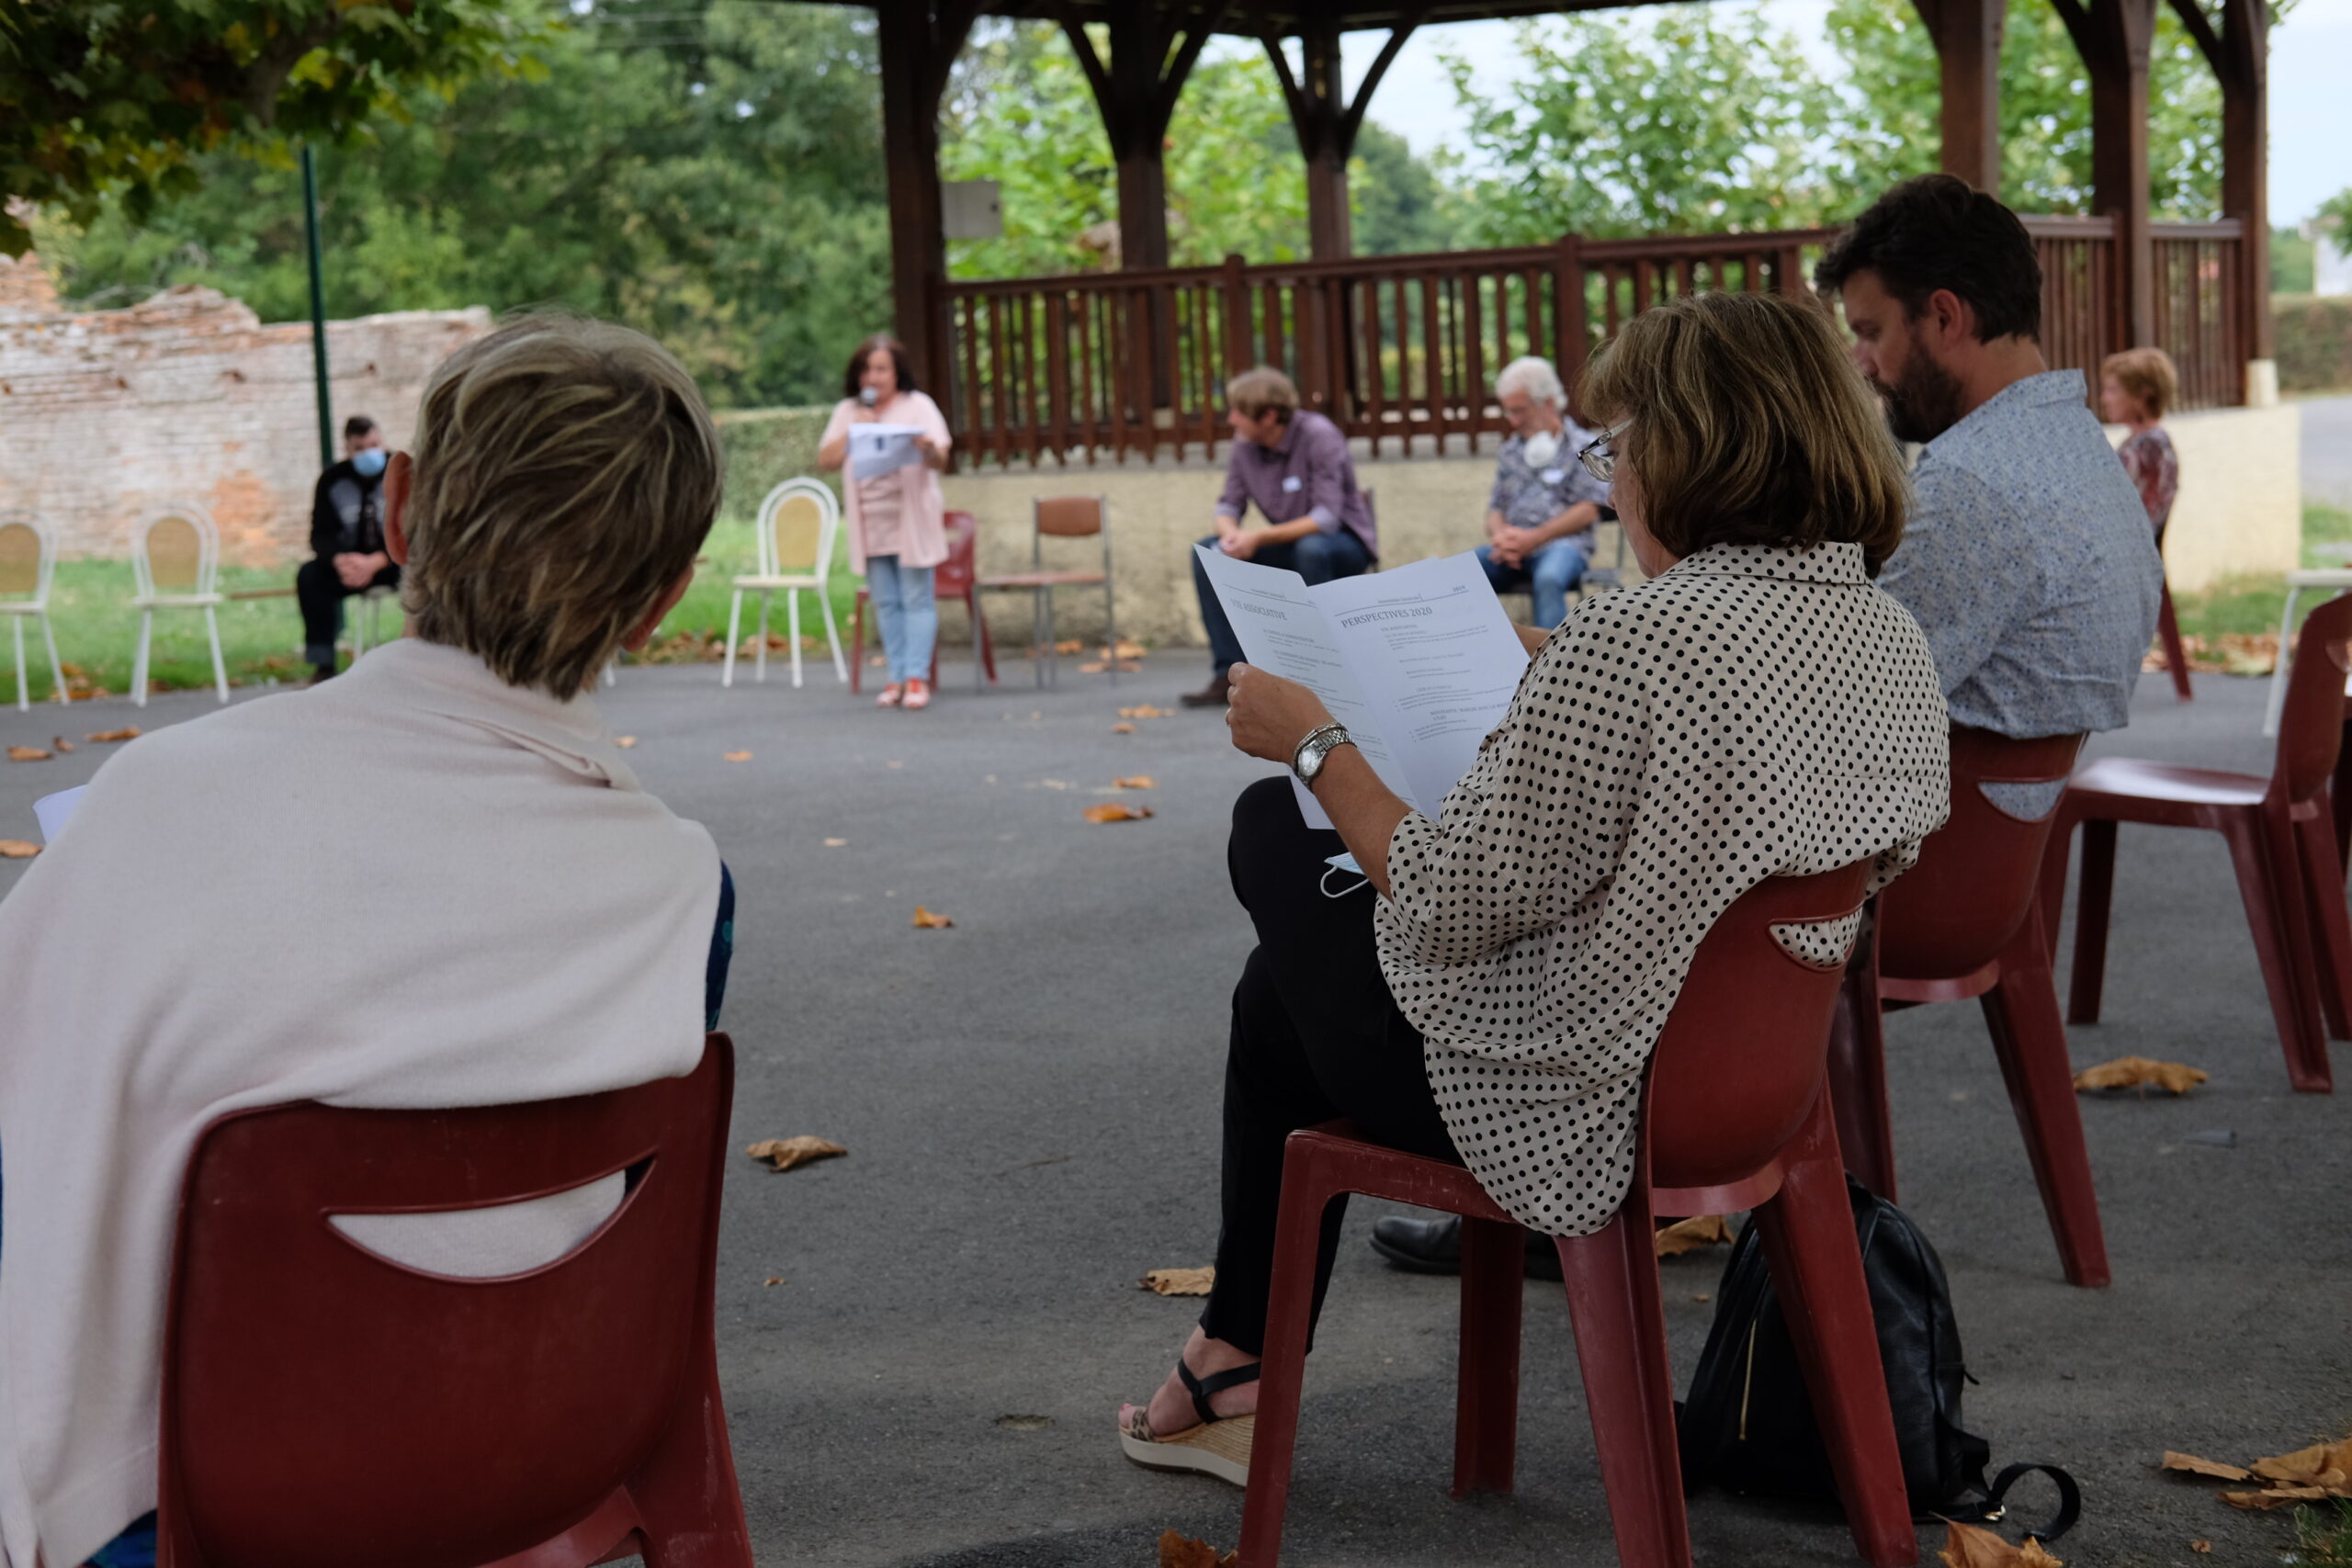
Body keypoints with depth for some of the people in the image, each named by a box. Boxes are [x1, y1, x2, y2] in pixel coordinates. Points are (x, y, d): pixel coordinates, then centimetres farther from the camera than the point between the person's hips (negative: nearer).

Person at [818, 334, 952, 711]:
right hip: (870, 523, 4)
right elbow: (826, 461, 3)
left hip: (912, 520, -3)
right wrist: (852, 432, -10)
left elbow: (940, 460, -9)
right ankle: (897, 677, 8)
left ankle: (917, 677, -7)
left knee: (916, 598, -6)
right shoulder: (847, 411, 11)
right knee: (886, 603, 4)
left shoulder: (918, 406, 1)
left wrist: (928, 449, -32)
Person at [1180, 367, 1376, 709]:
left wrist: (1258, 538, -33)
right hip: (1292, 547, 6)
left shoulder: (1319, 436, -24)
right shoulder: (1243, 446, -6)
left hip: (1345, 543, -6)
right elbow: (1230, 504, 0)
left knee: (1311, 549, -39)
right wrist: (1230, 532, -25)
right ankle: (1228, 674, -14)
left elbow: (1326, 518, -29)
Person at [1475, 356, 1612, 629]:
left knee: (1549, 578, -41)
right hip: (1513, 547, 5)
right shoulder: (1511, 451, 23)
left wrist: (1533, 538, -11)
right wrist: (1500, 535, -6)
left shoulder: (1581, 446, 6)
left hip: (1562, 544, -5)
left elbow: (1588, 510, -3)